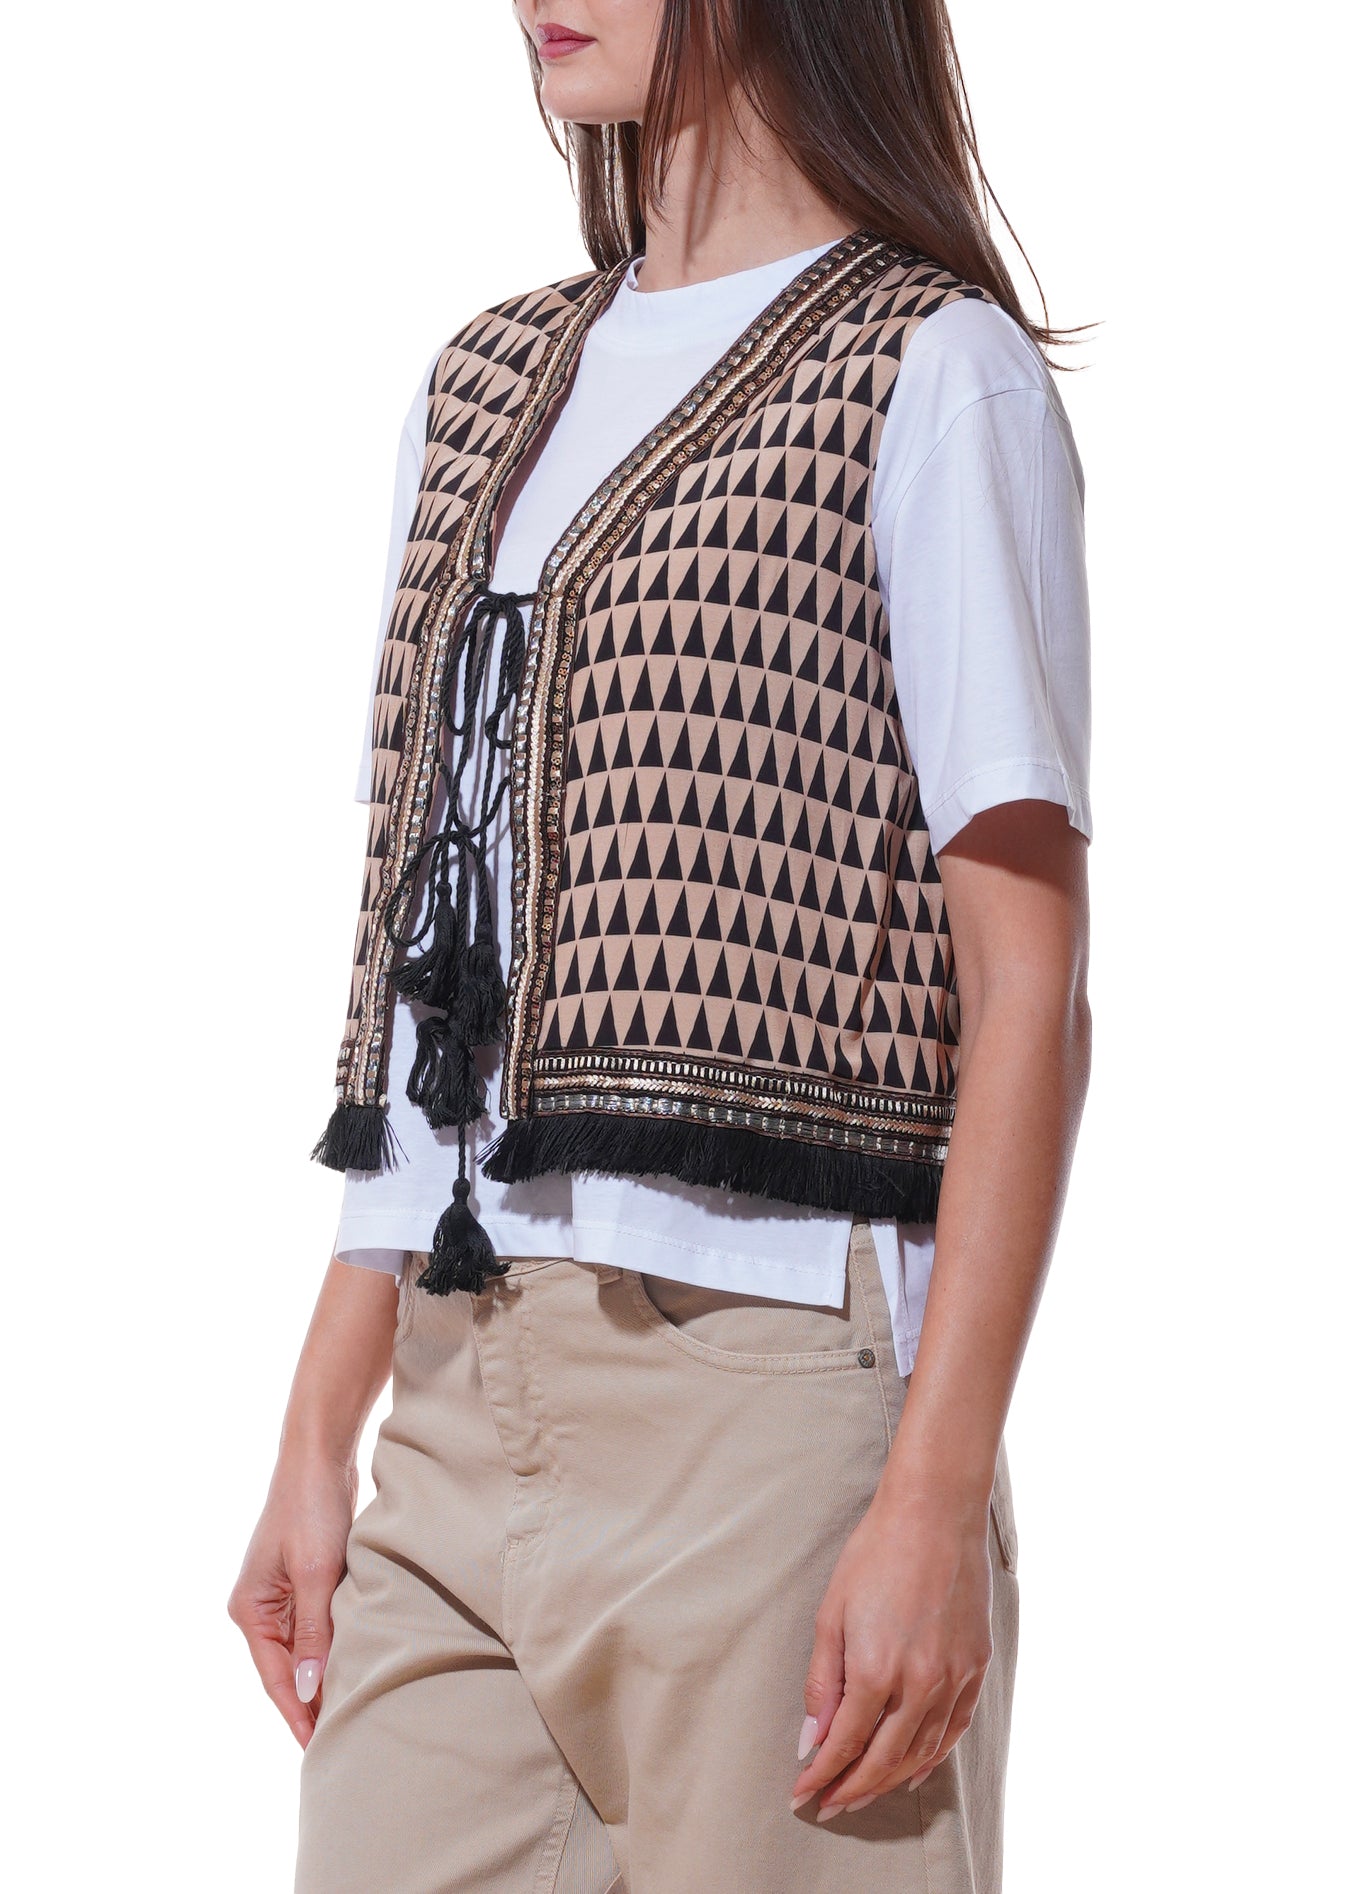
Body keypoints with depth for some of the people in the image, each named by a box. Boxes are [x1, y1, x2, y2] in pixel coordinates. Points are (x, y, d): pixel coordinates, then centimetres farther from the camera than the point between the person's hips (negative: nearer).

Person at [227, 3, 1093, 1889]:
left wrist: (938, 1498, -16)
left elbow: (1028, 993, -9)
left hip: (765, 1392, -6)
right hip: (459, 1413, 6)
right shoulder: (485, 388, 17)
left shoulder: (932, 375, -4)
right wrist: (322, 1431, 12)